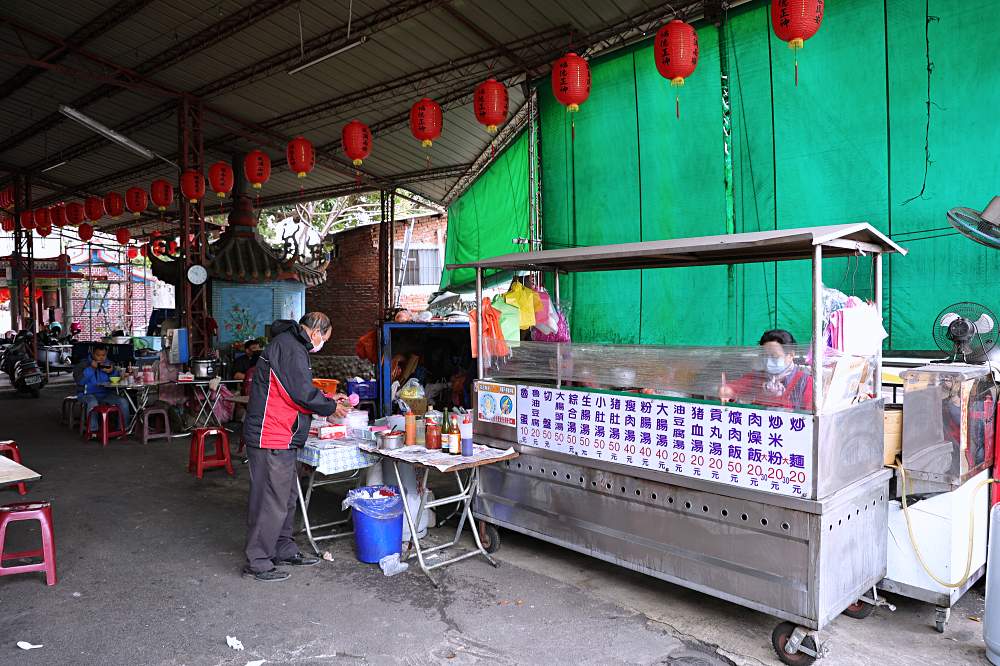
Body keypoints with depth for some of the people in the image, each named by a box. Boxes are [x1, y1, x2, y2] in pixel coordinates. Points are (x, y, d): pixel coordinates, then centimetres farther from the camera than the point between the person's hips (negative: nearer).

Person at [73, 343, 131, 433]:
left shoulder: (109, 364, 13)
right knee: (92, 403, -37)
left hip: (106, 394, 3)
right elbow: (78, 380, -11)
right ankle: (93, 431, -29)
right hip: (88, 394, -3)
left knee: (123, 402, -19)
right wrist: (91, 368, -17)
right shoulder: (84, 364, 3)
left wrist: (112, 372, -13)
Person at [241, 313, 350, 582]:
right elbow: (303, 393, -20)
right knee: (271, 500, -3)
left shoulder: (289, 344, 18)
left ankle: (284, 550, 30)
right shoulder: (290, 348, -17)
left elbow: (299, 389, 25)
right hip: (271, 439, -11)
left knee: (287, 496, 18)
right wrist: (331, 407, -5)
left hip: (279, 438, 11)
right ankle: (257, 562, 8)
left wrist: (329, 399, 19)